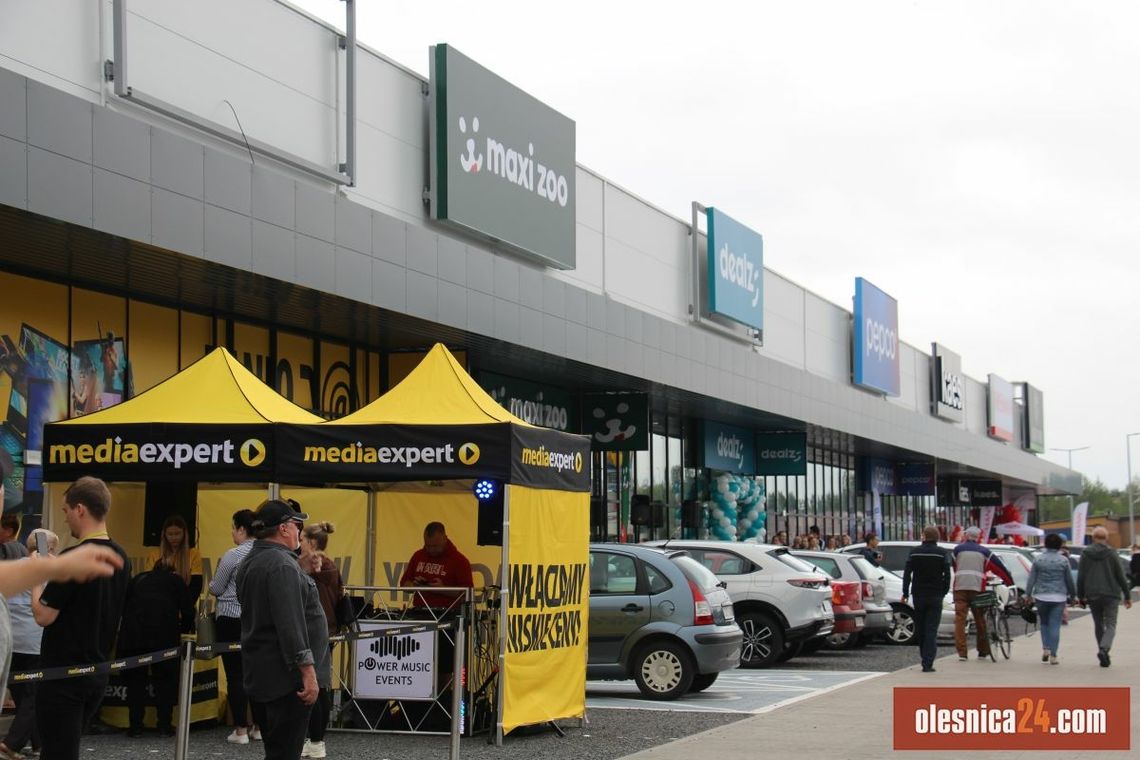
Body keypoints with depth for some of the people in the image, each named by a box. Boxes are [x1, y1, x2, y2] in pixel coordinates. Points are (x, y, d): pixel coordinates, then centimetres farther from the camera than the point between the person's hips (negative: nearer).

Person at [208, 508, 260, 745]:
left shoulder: (234, 555, -13)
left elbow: (216, 589, -5)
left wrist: (218, 572, 14)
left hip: (231, 619, -6)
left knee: (235, 675, -1)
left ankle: (241, 730, -1)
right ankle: (256, 726, 18)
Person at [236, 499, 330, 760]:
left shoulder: (250, 563, 14)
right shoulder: (282, 565, -18)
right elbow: (291, 624, -24)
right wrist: (308, 671, -24)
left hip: (259, 675, 10)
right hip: (286, 678, -10)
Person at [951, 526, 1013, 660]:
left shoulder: (958, 549, 9)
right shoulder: (984, 552, 12)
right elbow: (999, 567, 13)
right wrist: (1009, 582, 22)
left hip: (960, 588, -1)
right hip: (977, 588, 1)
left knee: (960, 619, -3)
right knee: (980, 619, 13)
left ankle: (961, 652, -12)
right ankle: (983, 651, 19)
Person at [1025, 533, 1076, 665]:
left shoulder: (1038, 559, 1)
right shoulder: (1063, 560, -2)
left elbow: (1031, 578, 0)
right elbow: (1069, 580, 3)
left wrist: (1028, 594, 6)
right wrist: (1072, 595, 15)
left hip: (1041, 596, 1)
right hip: (1058, 598, -1)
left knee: (1044, 623, 18)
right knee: (1055, 625, 0)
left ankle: (1046, 648, 5)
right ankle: (1053, 655, -4)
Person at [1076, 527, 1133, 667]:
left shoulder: (1085, 554, 1)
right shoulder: (1112, 554, -4)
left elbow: (1080, 578, 3)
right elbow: (1121, 576, -2)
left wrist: (1081, 597, 10)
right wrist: (1127, 596, 5)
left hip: (1092, 596, 2)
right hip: (1111, 595, -2)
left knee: (1098, 625, 14)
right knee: (1110, 625, -1)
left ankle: (1104, 655, 15)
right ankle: (1104, 649, -25)